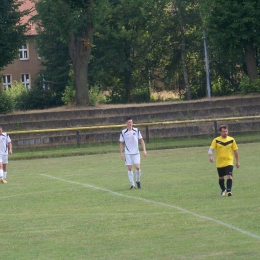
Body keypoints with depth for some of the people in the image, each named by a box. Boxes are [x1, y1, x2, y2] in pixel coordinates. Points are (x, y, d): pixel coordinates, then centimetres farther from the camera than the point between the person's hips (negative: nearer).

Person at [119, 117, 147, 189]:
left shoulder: (136, 131, 3)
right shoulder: (123, 132, 1)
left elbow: (141, 140, 7)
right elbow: (121, 143, 6)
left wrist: (144, 150, -2)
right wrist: (121, 153, -1)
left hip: (136, 153, 0)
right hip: (127, 153, 0)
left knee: (137, 167, -12)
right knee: (129, 168, -1)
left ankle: (138, 181, 11)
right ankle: (132, 184, 5)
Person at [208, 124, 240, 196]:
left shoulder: (231, 140, 1)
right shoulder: (216, 140, -3)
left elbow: (235, 150, 9)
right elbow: (211, 149, -7)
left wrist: (237, 161, 12)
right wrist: (210, 156, -28)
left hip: (229, 161, -1)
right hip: (219, 163, 1)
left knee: (229, 176, -20)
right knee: (221, 177, 15)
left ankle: (229, 190, -22)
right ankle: (223, 190, 37)